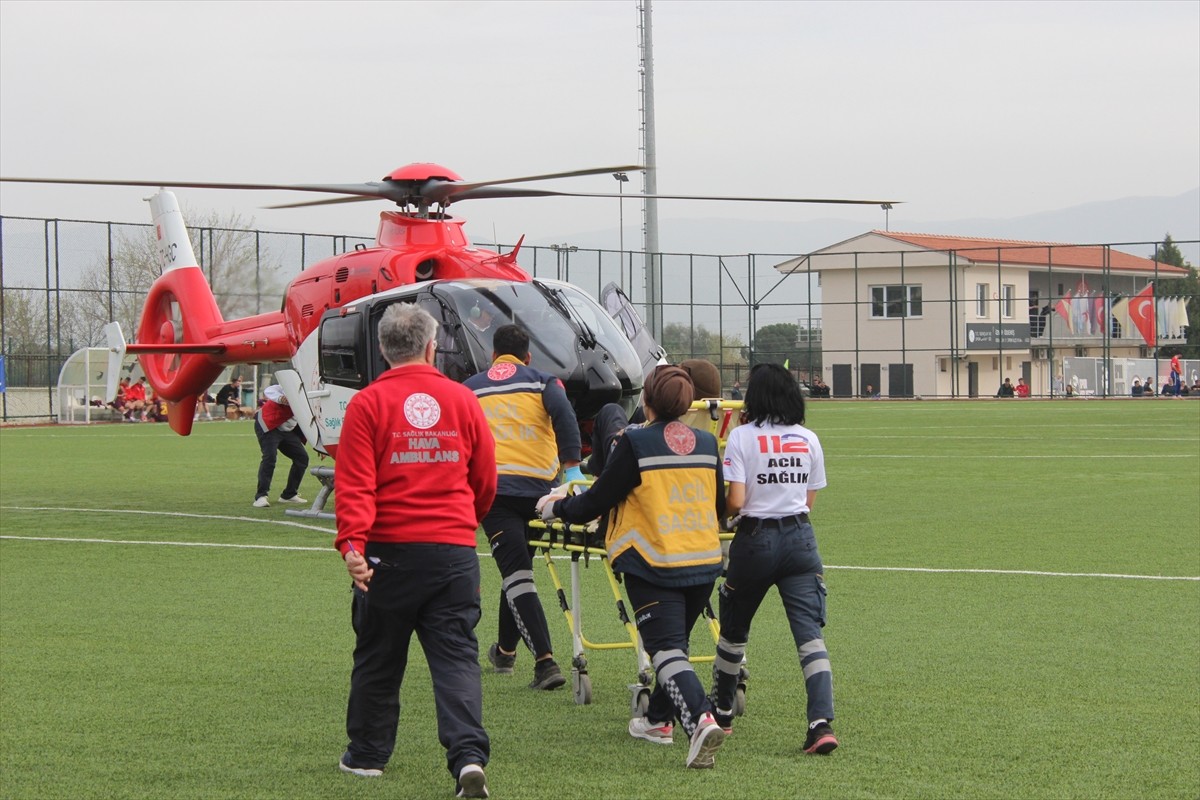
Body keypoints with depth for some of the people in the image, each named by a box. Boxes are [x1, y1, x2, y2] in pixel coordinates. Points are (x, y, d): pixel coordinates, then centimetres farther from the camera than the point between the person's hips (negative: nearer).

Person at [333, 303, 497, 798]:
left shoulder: (367, 404, -4)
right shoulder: (462, 400, 4)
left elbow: (355, 484, -14)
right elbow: (485, 482, 13)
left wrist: (352, 541, -20)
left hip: (389, 552, -1)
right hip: (455, 552, 1)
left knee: (378, 657, 13)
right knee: (456, 657, 0)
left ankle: (368, 754, 26)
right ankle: (468, 755, -16)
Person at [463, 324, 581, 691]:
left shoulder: (469, 389, 17)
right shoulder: (541, 381, 11)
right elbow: (563, 413, -9)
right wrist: (571, 467, -10)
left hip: (491, 486, -1)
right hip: (538, 487, 1)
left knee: (515, 573, -5)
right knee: (518, 568, 20)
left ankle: (545, 660, -19)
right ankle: (505, 650, 36)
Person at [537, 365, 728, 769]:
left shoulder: (635, 443, -10)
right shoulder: (706, 444, 5)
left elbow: (597, 501, -6)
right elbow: (720, 507, 16)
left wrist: (556, 507, 13)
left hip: (653, 565, -6)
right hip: (703, 564, 6)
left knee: (667, 648, -10)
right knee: (675, 640, 23)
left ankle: (700, 719, -32)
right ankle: (659, 719, 35)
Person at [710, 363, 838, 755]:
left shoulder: (742, 437, -7)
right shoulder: (808, 439, 5)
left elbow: (735, 502, -13)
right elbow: (810, 499, 11)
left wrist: (720, 509, 9)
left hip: (756, 539, -2)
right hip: (800, 538, 2)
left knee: (734, 629, 18)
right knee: (809, 632, -5)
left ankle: (721, 712, 33)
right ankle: (822, 722, -21)